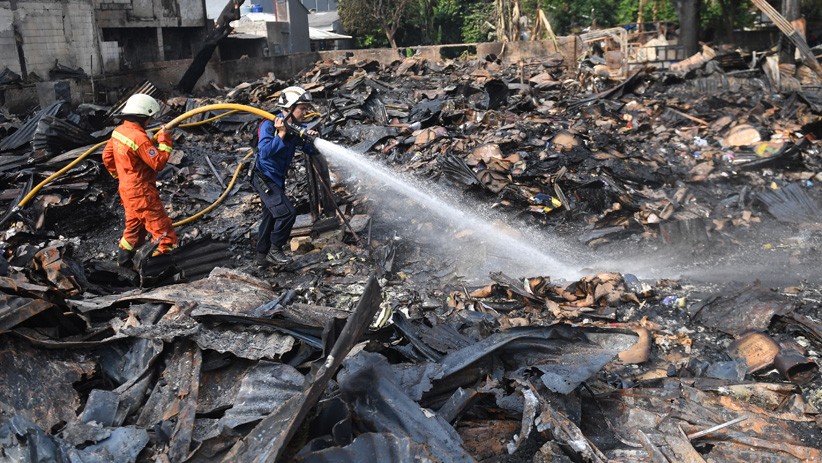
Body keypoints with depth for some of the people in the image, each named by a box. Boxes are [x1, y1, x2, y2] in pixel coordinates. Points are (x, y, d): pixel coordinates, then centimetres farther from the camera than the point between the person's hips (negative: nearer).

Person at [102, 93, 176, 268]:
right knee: (162, 227, -1)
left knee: (134, 224, 25)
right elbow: (158, 163, -24)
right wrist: (165, 142, -15)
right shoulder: (139, 138, -25)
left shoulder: (118, 131, 3)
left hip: (127, 189, 10)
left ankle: (124, 259, 36)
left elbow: (107, 157, 13)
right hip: (142, 193, -10)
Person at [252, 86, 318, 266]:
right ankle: (275, 250, -1)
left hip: (277, 180, 9)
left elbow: (312, 151, -1)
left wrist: (312, 138, -20)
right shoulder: (269, 125, -20)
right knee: (287, 213, -19)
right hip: (264, 178, -9)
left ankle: (262, 256, 33)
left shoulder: (297, 127, 1)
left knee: (270, 217, 18)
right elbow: (264, 153, -31)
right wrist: (281, 135, -36)